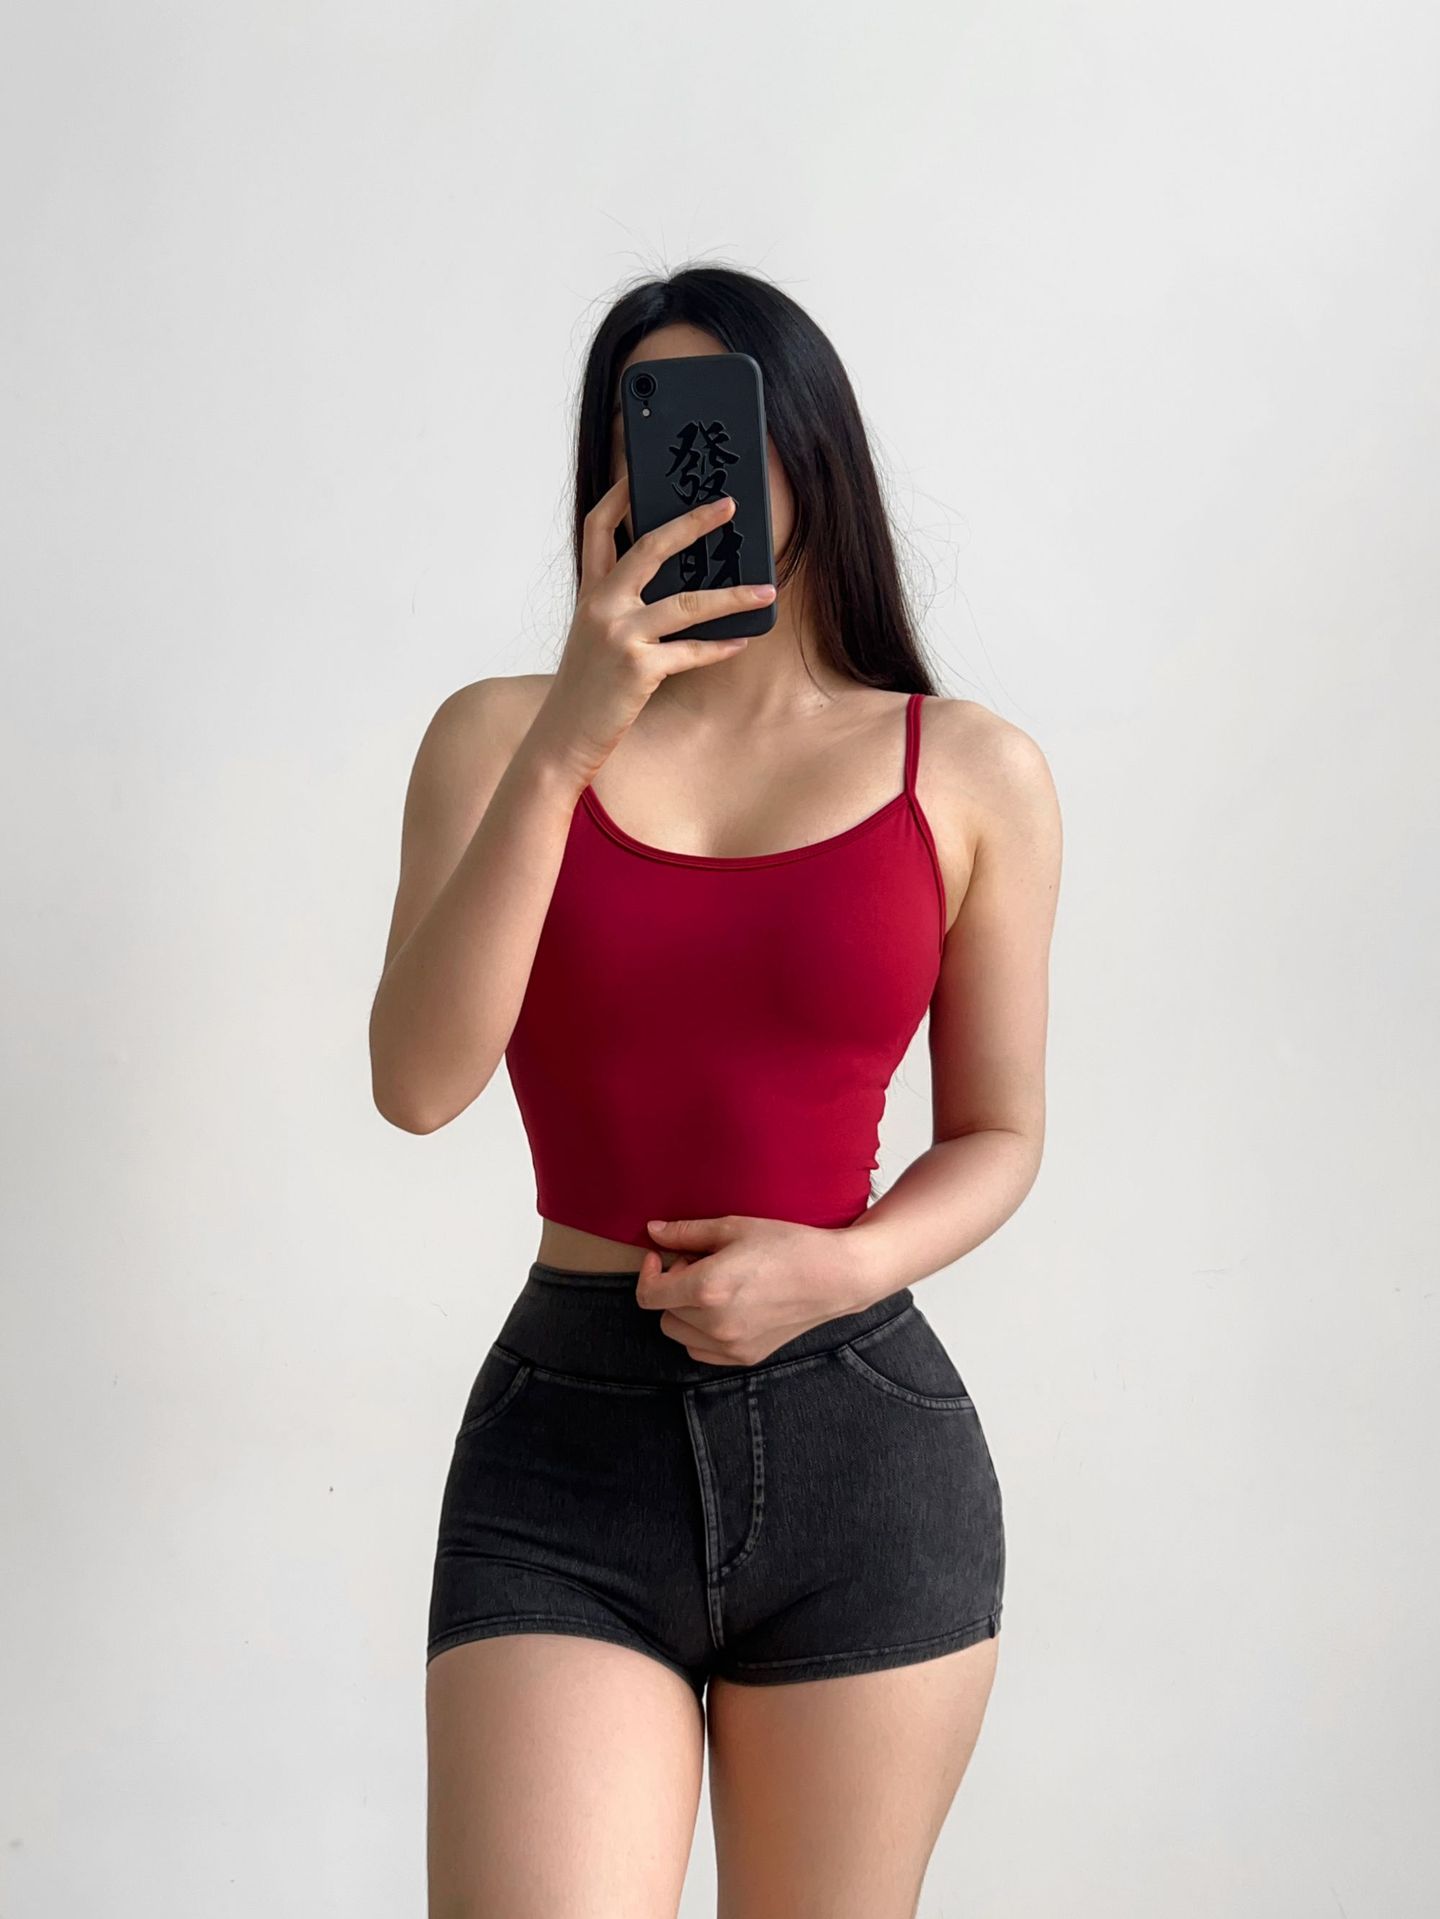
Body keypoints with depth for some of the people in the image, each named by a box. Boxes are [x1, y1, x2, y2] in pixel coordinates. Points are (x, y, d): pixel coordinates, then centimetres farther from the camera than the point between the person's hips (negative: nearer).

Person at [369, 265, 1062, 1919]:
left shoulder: (975, 774, 3)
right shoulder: (500, 734, 3)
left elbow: (999, 1134, 9)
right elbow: (420, 1083, -10)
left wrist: (846, 1266, -11)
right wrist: (567, 745, -18)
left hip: (864, 1442, 1)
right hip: (567, 1433, -1)